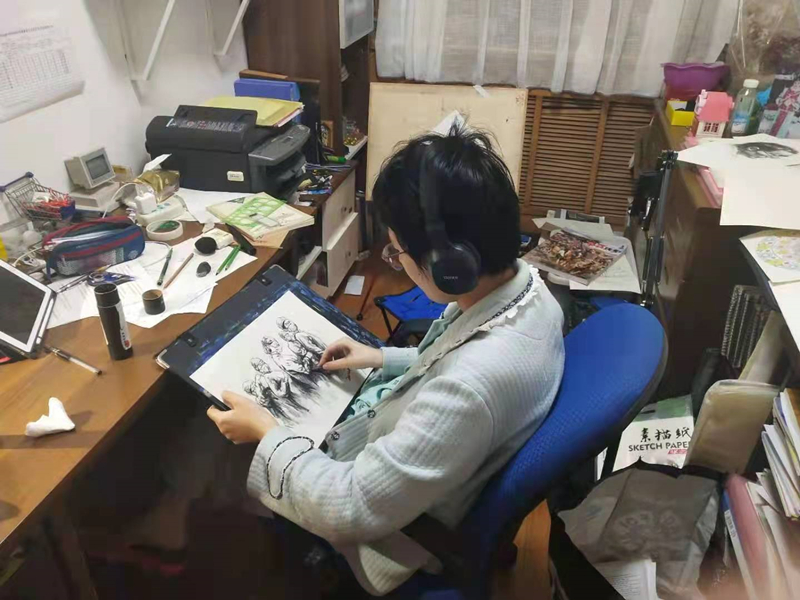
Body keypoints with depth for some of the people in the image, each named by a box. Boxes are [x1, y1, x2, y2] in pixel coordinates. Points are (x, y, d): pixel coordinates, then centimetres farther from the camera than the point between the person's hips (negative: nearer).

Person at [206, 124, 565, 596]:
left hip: (394, 524, -7)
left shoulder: (474, 385, -44)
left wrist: (266, 432, -21)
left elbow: (353, 509, -33)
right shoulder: (521, 281, -16)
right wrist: (385, 359, 2)